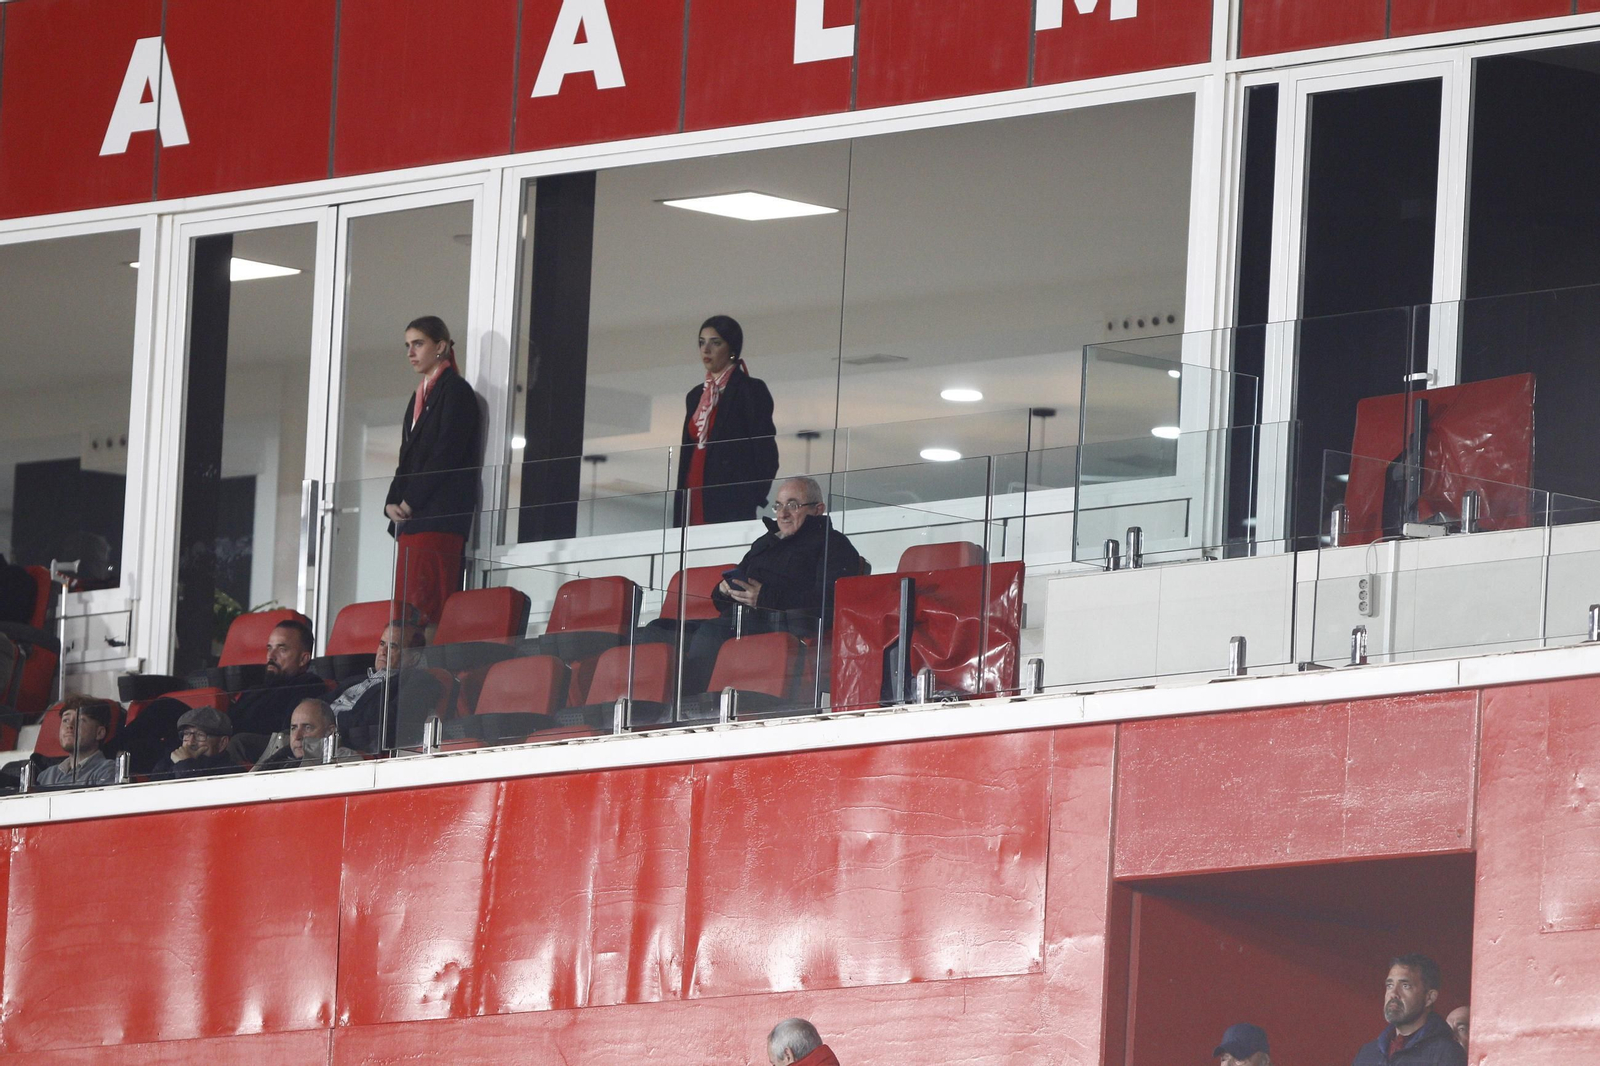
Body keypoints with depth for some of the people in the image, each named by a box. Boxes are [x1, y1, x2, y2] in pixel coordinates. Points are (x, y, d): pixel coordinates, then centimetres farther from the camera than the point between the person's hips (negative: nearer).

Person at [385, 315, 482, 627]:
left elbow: (447, 453, -12)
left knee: (424, 603, -16)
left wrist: (410, 501, -13)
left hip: (440, 514, -9)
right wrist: (394, 502, 6)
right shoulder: (420, 395, 24)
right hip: (412, 518, 9)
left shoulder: (455, 390, -3)